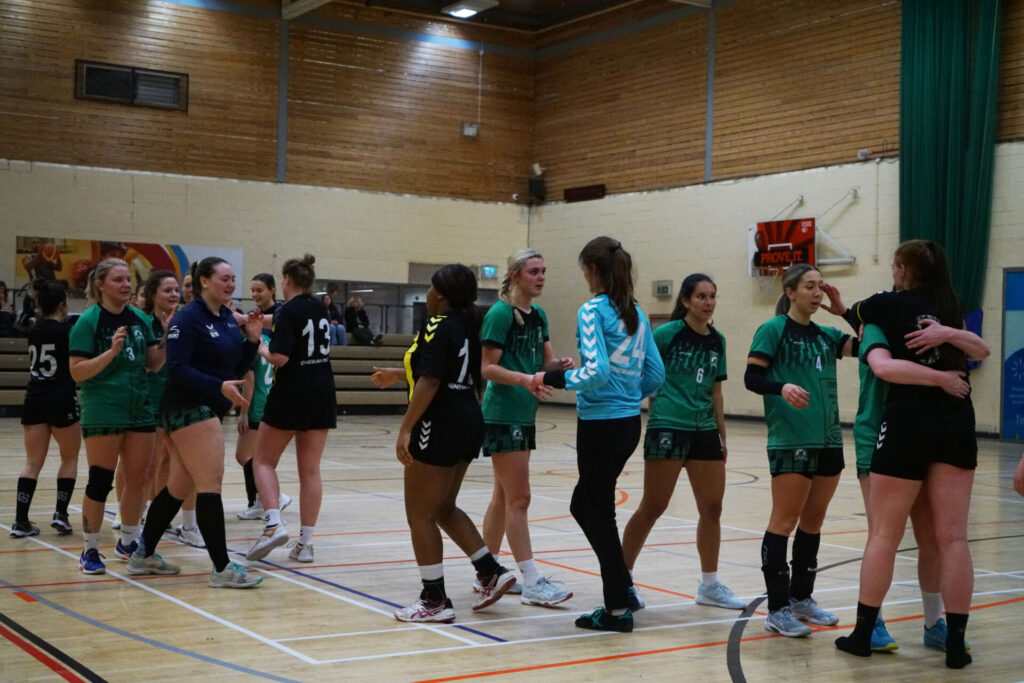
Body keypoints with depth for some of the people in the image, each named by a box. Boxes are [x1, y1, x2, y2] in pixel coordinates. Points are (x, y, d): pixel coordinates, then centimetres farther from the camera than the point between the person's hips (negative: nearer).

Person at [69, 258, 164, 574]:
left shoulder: (139, 318, 8)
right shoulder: (88, 321, -8)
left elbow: (153, 364, 9)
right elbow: (77, 372, -12)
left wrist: (166, 342, -9)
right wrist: (112, 351, -23)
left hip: (140, 409, 6)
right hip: (103, 413, -5)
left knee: (138, 479, 9)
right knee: (100, 482, -1)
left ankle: (127, 542, 25)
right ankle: (90, 550, 11)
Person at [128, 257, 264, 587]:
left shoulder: (228, 318, 13)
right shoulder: (188, 319, -12)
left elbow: (238, 368, 14)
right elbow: (177, 368, -19)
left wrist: (251, 339, -1)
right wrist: (220, 387, -27)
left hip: (209, 410, 9)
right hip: (189, 408, -9)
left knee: (179, 486, 13)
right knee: (211, 483, -11)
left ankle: (144, 556, 24)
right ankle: (222, 568, -9)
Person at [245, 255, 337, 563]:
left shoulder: (289, 311, -11)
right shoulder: (319, 309, 10)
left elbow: (280, 358, -18)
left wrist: (261, 348, -1)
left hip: (290, 396, -6)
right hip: (322, 396, 6)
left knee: (264, 461, 8)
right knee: (310, 469, 6)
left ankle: (274, 523, -11)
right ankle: (305, 543, 5)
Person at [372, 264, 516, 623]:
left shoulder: (438, 326, -14)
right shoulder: (468, 325, 13)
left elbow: (429, 382, -22)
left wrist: (405, 428, -21)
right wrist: (399, 374, 33)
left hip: (441, 425, -9)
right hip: (468, 421, 9)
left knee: (420, 514, 1)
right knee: (444, 509, 21)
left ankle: (435, 600, 4)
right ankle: (492, 572, 14)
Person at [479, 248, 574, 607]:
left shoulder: (539, 315, 12)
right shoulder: (500, 313, -12)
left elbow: (546, 361, 11)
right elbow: (488, 367, -15)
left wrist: (560, 364, -11)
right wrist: (524, 378, -29)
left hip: (525, 415, 9)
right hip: (503, 415, -8)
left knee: (503, 497, 13)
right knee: (518, 499, -7)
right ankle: (533, 583, -5)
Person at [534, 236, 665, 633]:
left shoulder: (593, 311, -13)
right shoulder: (636, 313, 10)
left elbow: (597, 371, -23)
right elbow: (655, 373, 12)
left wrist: (552, 378, -11)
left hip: (600, 424, -8)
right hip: (629, 423, 8)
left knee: (598, 512, 3)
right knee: (585, 504, 21)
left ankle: (618, 608, 9)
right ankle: (622, 587, 22)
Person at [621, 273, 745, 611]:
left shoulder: (717, 341, 11)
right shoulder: (668, 333, -7)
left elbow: (715, 392, 16)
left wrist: (722, 436, 16)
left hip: (704, 431, 6)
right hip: (668, 428, -6)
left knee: (712, 508, 7)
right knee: (652, 507, -1)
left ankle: (709, 585, 19)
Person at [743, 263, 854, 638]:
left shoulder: (826, 336, 15)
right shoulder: (773, 330, -2)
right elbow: (752, 377, -9)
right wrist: (782, 387, -26)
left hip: (827, 439, 7)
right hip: (790, 439, -7)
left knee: (813, 521, 12)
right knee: (784, 521, -5)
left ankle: (801, 598, 24)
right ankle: (777, 609, 0)